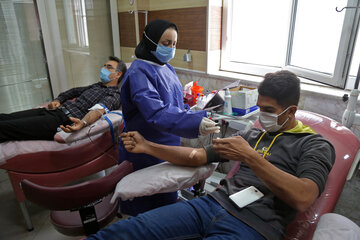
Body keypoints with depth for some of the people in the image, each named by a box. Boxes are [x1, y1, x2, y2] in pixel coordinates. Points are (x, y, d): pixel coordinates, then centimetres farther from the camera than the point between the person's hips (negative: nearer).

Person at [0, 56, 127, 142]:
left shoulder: (114, 95, -1)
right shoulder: (97, 85, 26)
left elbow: (98, 110, -20)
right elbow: (75, 91, 32)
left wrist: (83, 123, -41)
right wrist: (58, 100, 12)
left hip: (66, 120, -9)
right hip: (58, 109, 9)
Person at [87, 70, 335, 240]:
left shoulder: (316, 145, 5)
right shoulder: (252, 135, 19)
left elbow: (303, 198, -13)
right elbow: (197, 156, 14)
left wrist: (250, 156, -18)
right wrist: (146, 146, 8)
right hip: (213, 204, 5)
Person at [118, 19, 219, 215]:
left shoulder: (166, 67, 7)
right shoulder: (139, 72, -22)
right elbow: (156, 113, -37)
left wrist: (198, 116, 14)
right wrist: (196, 124, -48)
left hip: (169, 144, 9)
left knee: (167, 197, 24)